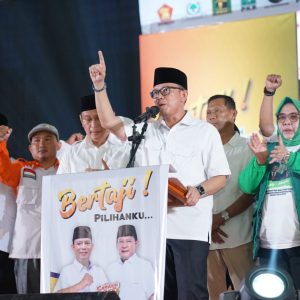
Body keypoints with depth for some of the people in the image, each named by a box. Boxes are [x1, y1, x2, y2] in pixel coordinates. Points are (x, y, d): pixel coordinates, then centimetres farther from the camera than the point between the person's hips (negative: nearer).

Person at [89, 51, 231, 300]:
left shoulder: (205, 131, 5)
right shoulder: (146, 130, 18)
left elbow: (220, 177, 1)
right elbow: (110, 122, 9)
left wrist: (199, 191, -19)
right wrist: (100, 85, 1)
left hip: (190, 229, -4)